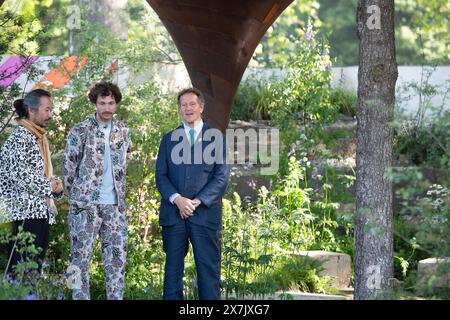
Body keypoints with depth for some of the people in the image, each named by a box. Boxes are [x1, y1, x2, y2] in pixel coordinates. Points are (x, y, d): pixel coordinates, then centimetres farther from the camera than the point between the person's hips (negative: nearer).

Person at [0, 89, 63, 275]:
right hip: (27, 211, -9)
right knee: (22, 267, -12)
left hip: (43, 211, 9)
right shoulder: (19, 137, -8)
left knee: (36, 266, 8)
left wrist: (55, 187, 7)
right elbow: (19, 173, -20)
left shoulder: (40, 138, 19)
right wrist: (49, 186, -10)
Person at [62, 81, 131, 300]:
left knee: (117, 256, 6)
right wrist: (77, 196, 4)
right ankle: (80, 297, 4)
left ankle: (116, 297, 13)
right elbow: (68, 167, -1)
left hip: (115, 205, 4)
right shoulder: (80, 132, -6)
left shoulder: (123, 131, 8)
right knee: (81, 256, -1)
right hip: (85, 205, -4)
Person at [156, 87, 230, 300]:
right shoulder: (169, 139, 15)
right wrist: (177, 199, -11)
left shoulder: (216, 138, 7)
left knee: (208, 269, -3)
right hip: (173, 214, 2)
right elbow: (161, 176, 7)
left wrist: (197, 201, -10)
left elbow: (222, 176, 0)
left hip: (205, 213, -2)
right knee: (173, 269, 5)